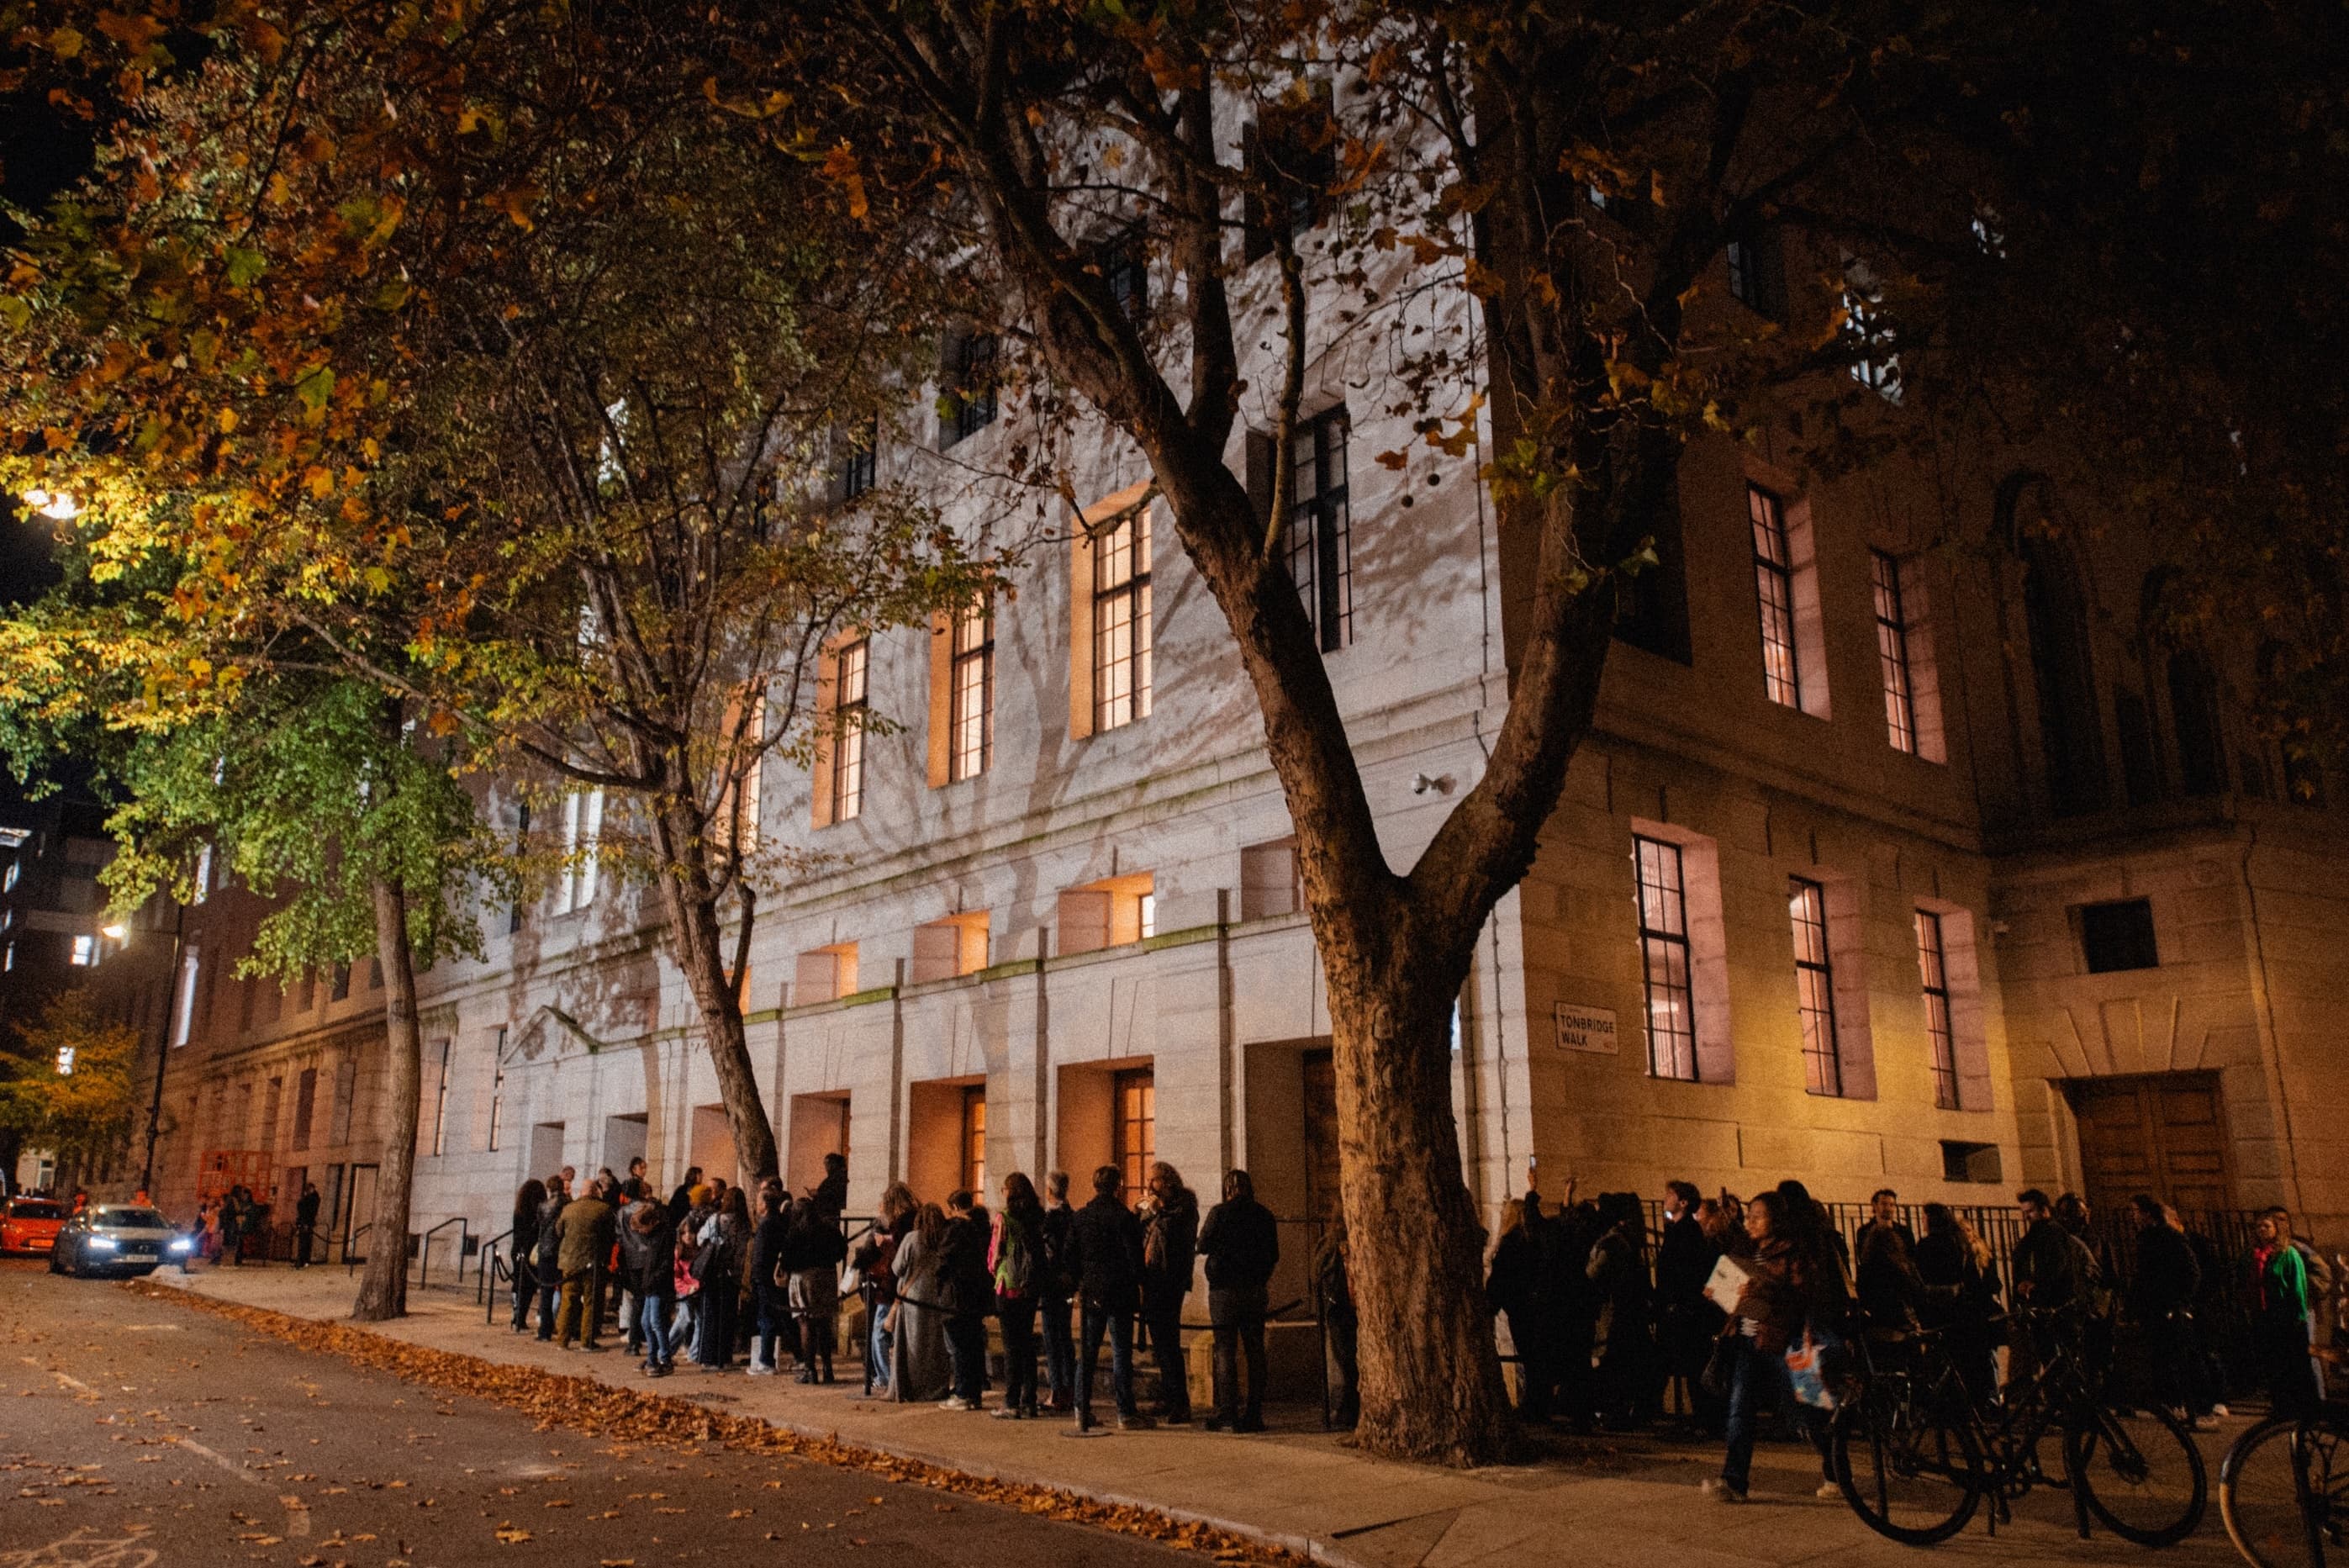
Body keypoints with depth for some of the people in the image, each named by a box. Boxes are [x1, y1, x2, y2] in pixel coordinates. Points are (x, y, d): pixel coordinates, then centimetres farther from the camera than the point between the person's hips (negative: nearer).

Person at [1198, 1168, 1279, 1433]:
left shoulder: (1219, 1213, -8)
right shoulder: (1264, 1215, 4)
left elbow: (1203, 1246, -4)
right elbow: (1274, 1255, 9)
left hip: (1224, 1289, -3)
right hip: (1255, 1290, 4)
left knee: (1225, 1352, 1)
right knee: (1255, 1351, 8)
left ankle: (1227, 1410, -4)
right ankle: (1254, 1414, 8)